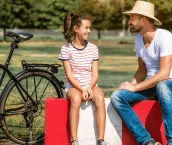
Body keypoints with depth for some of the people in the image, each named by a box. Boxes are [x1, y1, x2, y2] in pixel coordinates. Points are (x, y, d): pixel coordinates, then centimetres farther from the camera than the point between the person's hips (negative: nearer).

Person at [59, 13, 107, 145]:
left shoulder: (93, 48, 6)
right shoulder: (66, 49, -3)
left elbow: (95, 73, 3)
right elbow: (69, 75, -7)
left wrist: (90, 88, -16)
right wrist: (82, 90, -19)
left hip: (90, 85, 2)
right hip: (73, 86, -2)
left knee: (100, 98, -32)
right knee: (76, 99, -37)